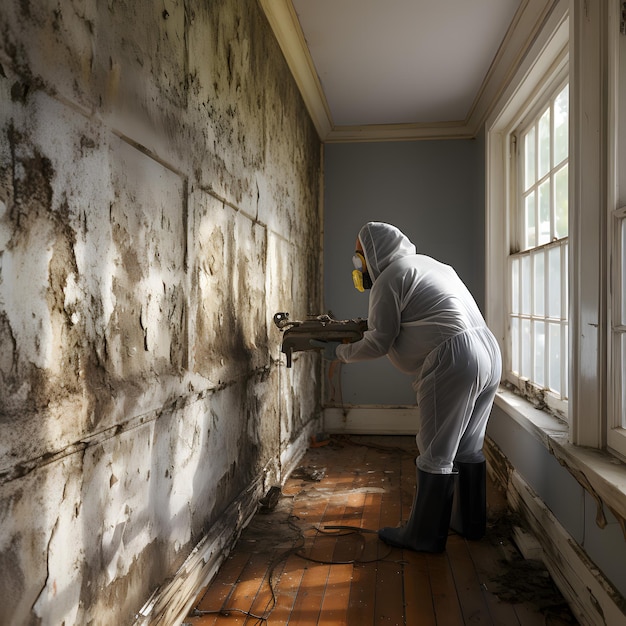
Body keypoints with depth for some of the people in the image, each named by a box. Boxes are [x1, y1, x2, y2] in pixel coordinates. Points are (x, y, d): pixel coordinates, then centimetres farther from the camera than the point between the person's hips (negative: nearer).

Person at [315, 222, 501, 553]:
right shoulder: (427, 263, 24)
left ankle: (424, 536, 11)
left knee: (437, 454, 0)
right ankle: (469, 522, 31)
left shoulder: (388, 278, -3)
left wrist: (339, 351, 11)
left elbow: (378, 343, -4)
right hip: (489, 354, 10)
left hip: (453, 360, -9)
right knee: (468, 448, 18)